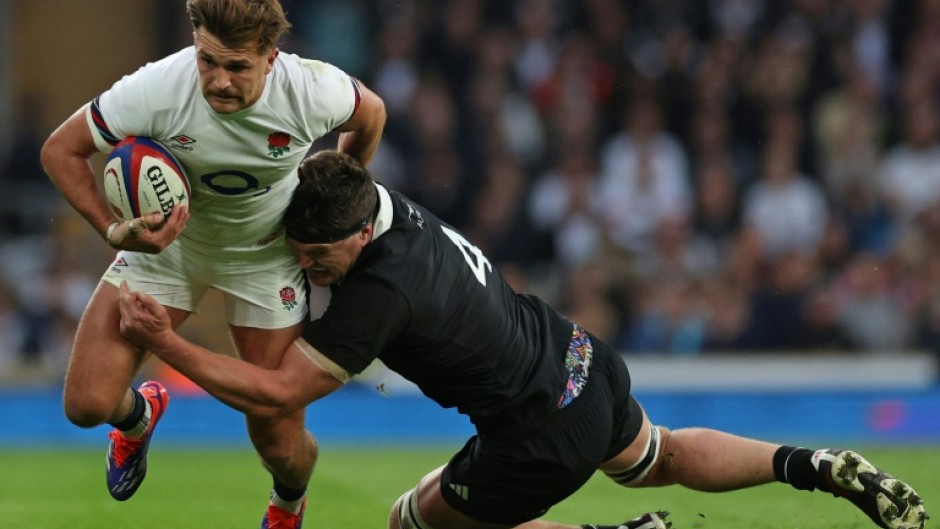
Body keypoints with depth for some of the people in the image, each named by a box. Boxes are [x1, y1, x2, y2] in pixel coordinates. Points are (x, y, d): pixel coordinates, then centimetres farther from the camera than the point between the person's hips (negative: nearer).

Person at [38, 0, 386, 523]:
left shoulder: (315, 92, -29)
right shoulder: (155, 91, -33)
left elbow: (370, 116, -3)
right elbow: (60, 150, -19)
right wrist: (113, 230, -31)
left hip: (267, 257, 0)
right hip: (166, 240, 0)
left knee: (278, 440, -2)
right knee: (88, 404, -11)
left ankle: (288, 501, 39)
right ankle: (138, 414, 31)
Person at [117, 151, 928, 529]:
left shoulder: (377, 297, -30)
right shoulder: (385, 201, -7)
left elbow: (275, 394, -27)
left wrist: (164, 342, -24)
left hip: (543, 436, -9)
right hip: (583, 362, 9)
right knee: (655, 458, 36)